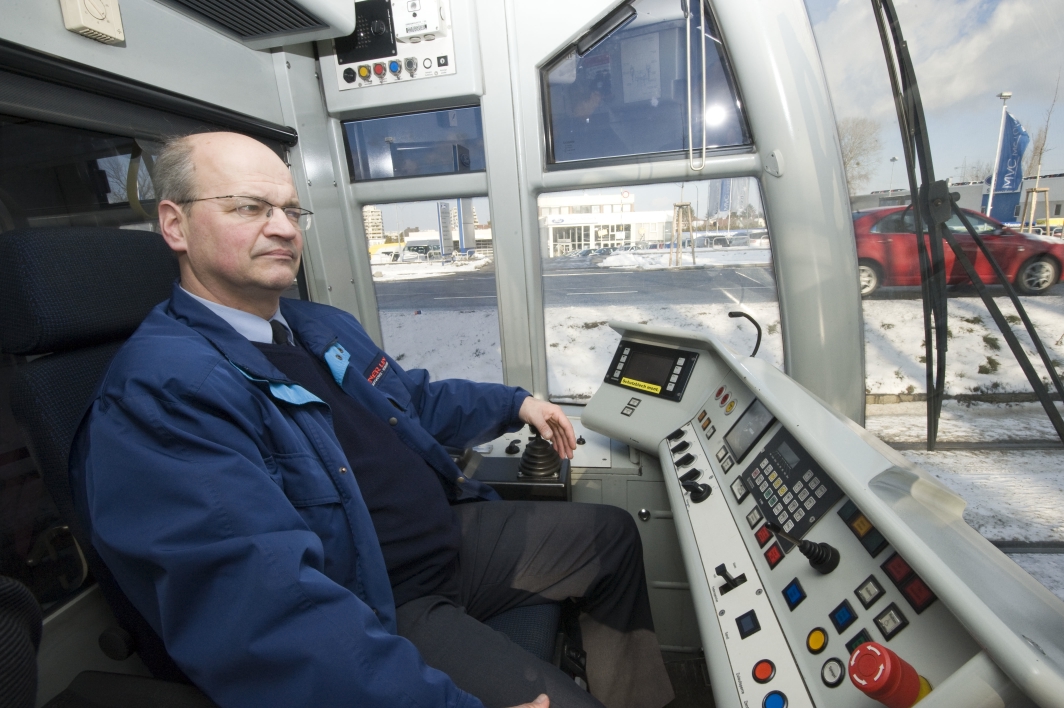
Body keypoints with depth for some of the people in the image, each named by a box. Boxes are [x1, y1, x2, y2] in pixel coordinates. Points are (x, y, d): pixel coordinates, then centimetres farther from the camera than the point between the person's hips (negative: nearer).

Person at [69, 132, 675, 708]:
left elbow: (417, 400, 21)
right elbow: (265, 603, -30)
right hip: (379, 615, -8)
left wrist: (514, 405, 17)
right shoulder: (158, 390, -21)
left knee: (613, 534, 14)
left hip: (455, 530, 9)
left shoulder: (324, 327, 9)